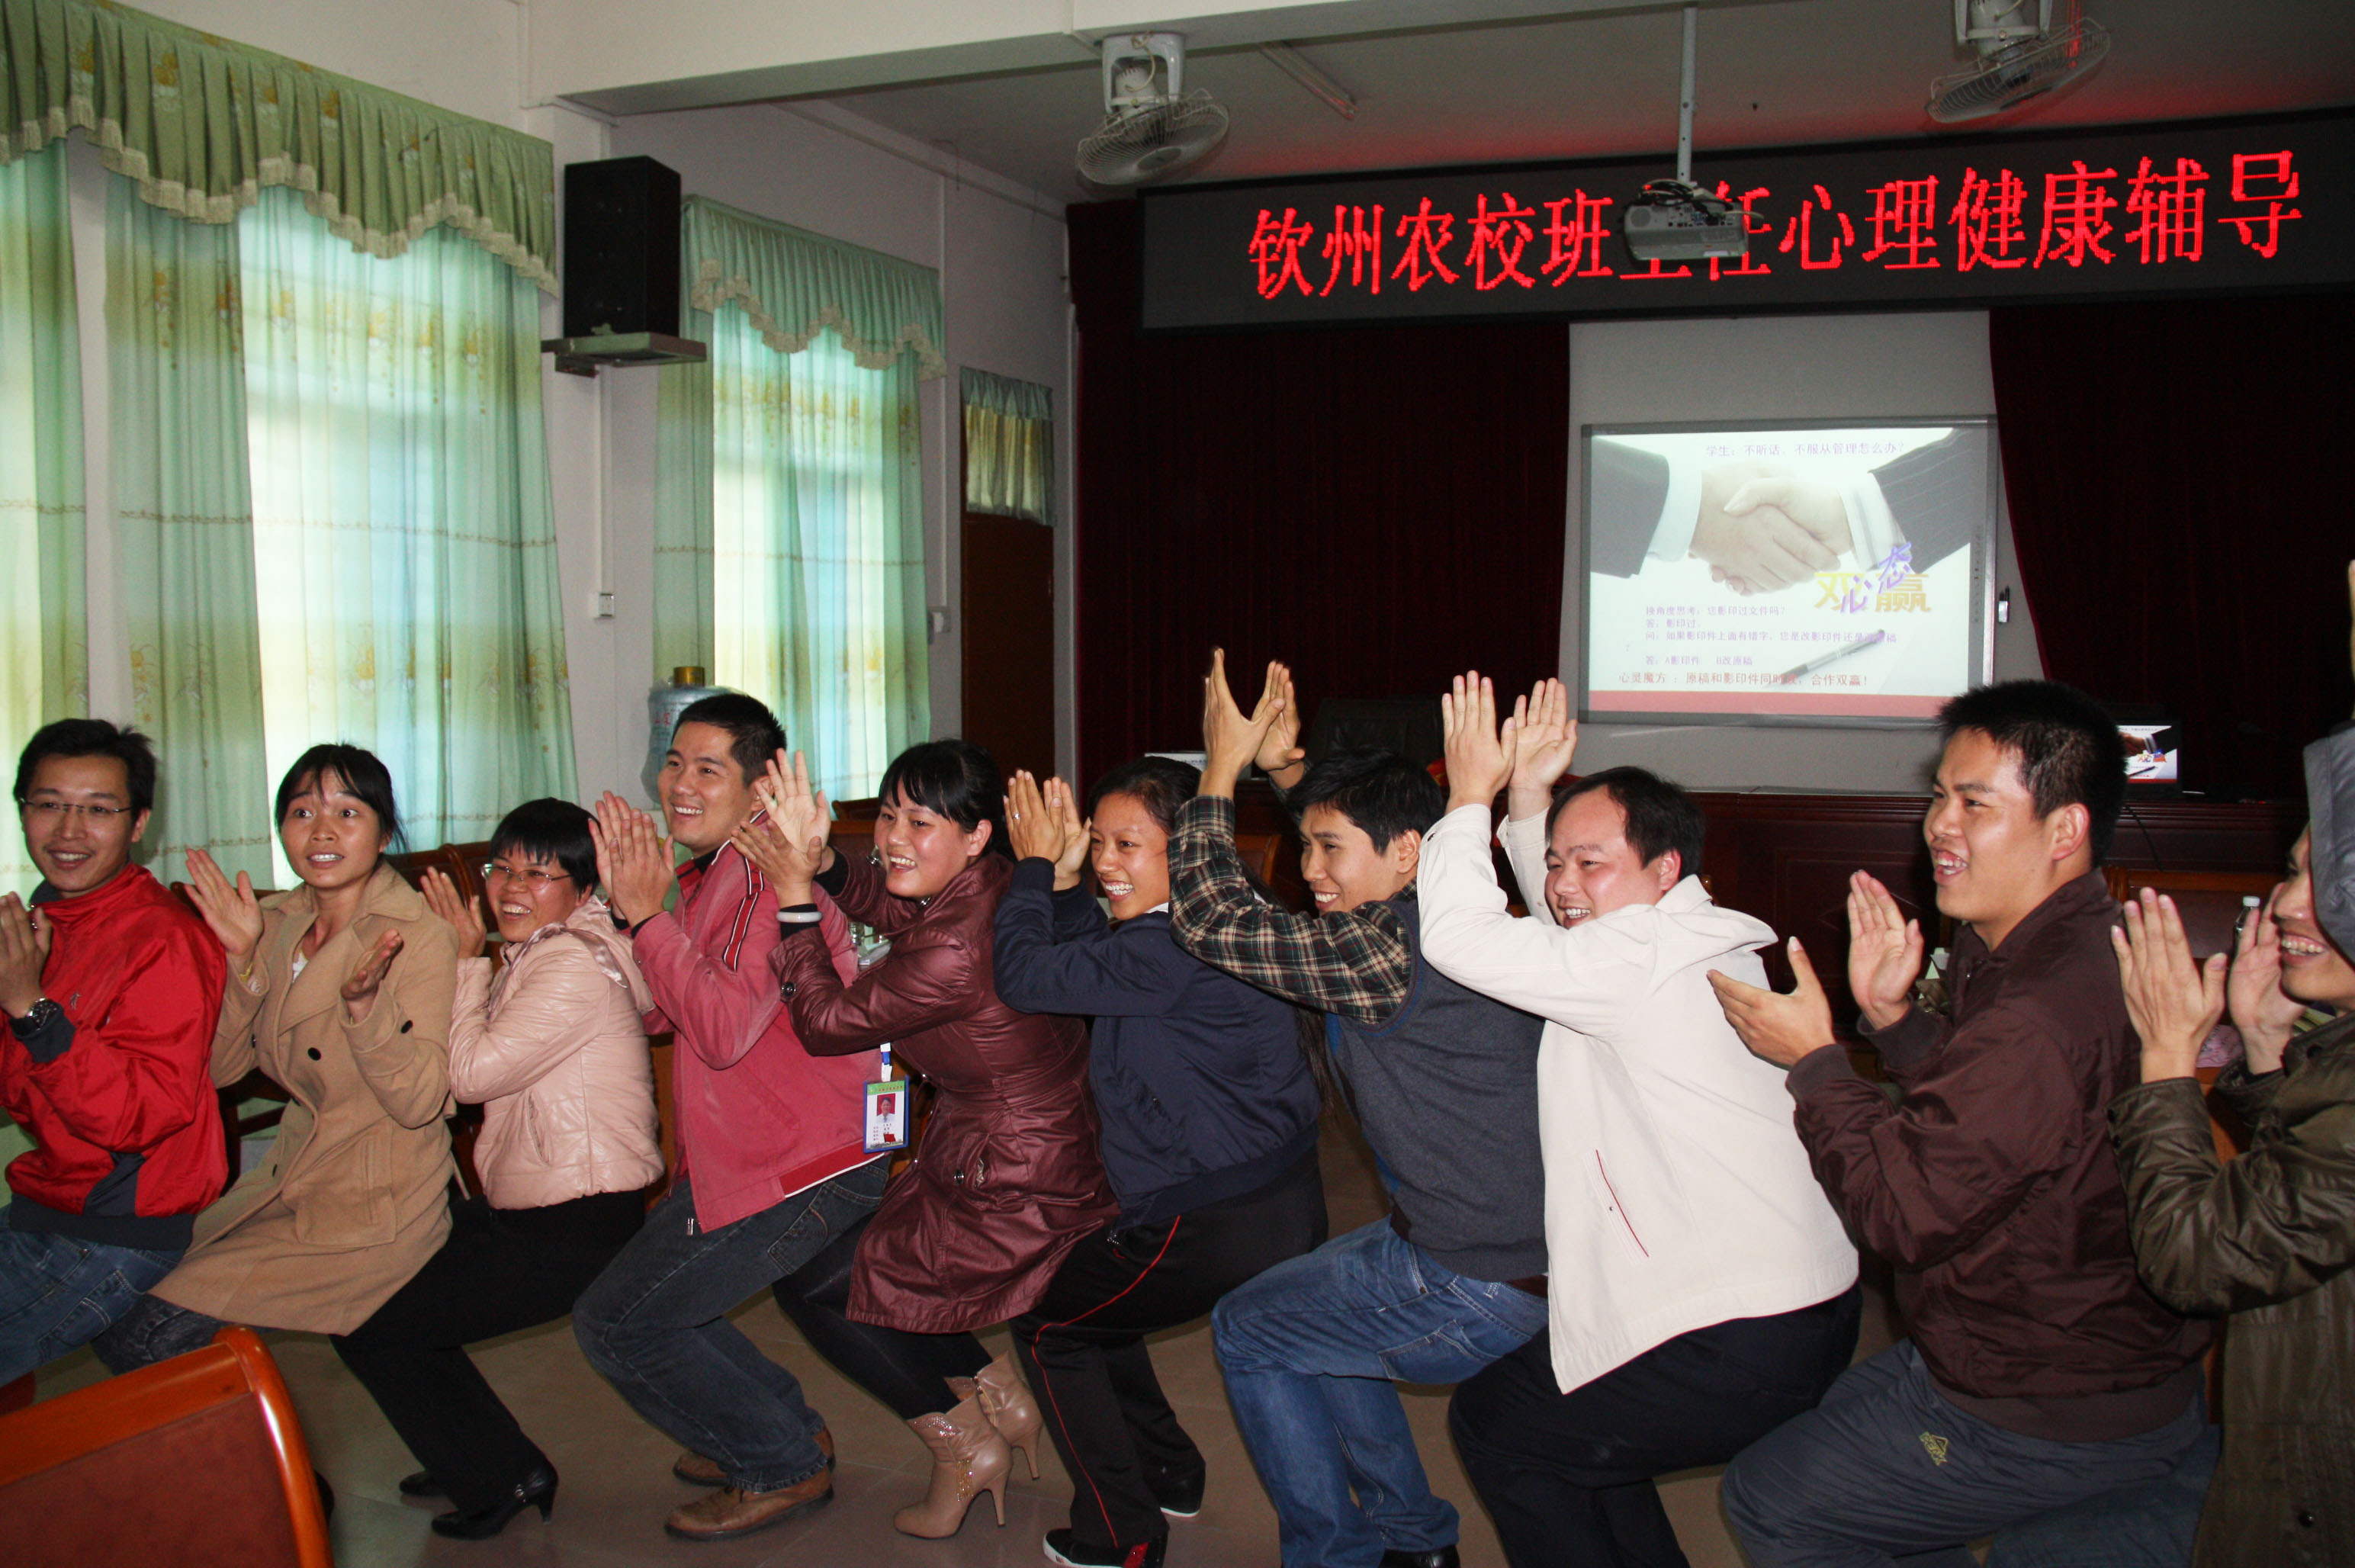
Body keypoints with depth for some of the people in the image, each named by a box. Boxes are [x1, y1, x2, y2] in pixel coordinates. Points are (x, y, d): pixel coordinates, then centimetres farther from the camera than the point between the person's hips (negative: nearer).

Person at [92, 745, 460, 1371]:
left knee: (150, 1337, -10)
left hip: (375, 1208, -7)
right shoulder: (276, 925, 4)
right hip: (291, 1176, 7)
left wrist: (365, 1002, -36)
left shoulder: (420, 938, -15)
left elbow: (420, 1103, -20)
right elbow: (218, 1069, 1)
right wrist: (240, 961, -13)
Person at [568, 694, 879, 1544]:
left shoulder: (766, 873, -20)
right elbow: (655, 1013, 8)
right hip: (740, 1152, 10)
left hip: (801, 1169, -10)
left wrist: (649, 915, -23)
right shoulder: (710, 871, 12)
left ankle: (785, 1467, 13)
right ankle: (790, 1427, 31)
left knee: (615, 1324, -2)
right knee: (639, 1285, 20)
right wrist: (629, 898, -3)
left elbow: (726, 1028, -28)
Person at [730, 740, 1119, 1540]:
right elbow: (900, 911, 14)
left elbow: (824, 1023, -18)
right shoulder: (994, 883, -5)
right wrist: (823, 863, -4)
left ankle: (965, 1449, 19)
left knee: (817, 1288, 6)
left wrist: (795, 897, -18)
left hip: (1015, 1190, -9)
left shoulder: (955, 953, -31)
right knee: (874, 1268, 23)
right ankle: (1003, 1401, 31)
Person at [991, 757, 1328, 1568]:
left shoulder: (1168, 951, -24)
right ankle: (1168, 1477, 39)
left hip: (1218, 1224, -10)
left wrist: (1035, 865, -9)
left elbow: (1024, 976, -22)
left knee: (1047, 1323, 10)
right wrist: (1063, 882, 1)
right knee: (1091, 1297, 29)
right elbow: (1087, 967, 15)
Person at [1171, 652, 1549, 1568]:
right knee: (1314, 1310, 29)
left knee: (1245, 1331, 12)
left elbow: (1211, 920, -18)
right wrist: (1285, 769, 18)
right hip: (1538, 1249, 9)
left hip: (1473, 1288, -9)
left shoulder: (1392, 950, -23)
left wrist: (1222, 768, -9)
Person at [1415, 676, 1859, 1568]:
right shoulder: (1691, 948, 10)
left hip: (1741, 1354, -10)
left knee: (1490, 1422, 8)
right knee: (1572, 1404, 28)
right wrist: (1527, 794, 13)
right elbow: (1555, 927, 24)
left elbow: (1460, 936, -21)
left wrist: (1470, 796, -8)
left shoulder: (1649, 959, -19)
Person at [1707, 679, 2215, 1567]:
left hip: (2048, 1424, -10)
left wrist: (1812, 1058, -16)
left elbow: (1904, 1212, -27)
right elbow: (1974, 1107, 10)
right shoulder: (2053, 952, 1)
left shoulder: (2041, 1018, -35)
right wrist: (1892, 1019, -3)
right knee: (1831, 1418, 28)